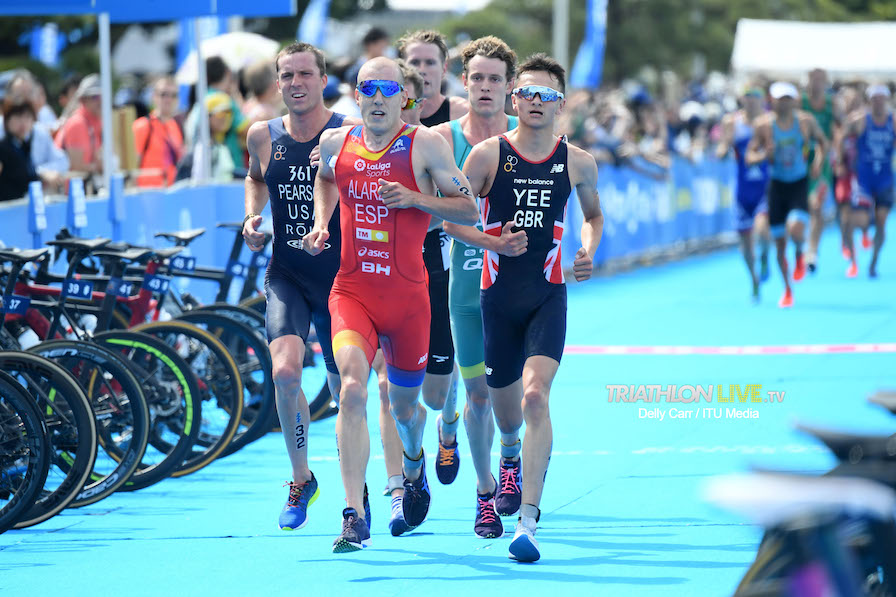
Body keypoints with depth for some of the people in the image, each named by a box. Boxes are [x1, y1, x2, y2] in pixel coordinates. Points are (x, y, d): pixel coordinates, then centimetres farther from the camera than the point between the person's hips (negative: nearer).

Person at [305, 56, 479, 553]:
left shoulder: (425, 144, -4)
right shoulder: (335, 143, 5)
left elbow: (468, 210, -1)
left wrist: (415, 198, -15)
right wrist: (320, 223, 12)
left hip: (407, 296, -1)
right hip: (351, 292, 1)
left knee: (404, 406, 15)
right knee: (352, 387, -23)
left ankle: (413, 465, 53)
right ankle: (354, 516, -26)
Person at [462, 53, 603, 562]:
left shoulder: (578, 163, 3)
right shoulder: (488, 154, -3)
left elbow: (594, 214, 21)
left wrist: (589, 250, 2)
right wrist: (494, 240, -16)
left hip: (549, 295, -1)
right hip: (497, 295, 1)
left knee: (536, 395, -22)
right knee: (506, 414, 11)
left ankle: (528, 521, -24)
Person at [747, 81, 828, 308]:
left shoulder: (806, 121, -3)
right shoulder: (764, 124, -7)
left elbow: (822, 141, 15)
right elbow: (749, 157, -3)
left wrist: (818, 162, -3)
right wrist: (764, 155, -25)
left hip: (800, 185, -1)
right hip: (777, 185, 1)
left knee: (796, 231, -24)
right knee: (779, 242, 4)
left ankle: (800, 255, 13)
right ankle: (787, 290, 23)